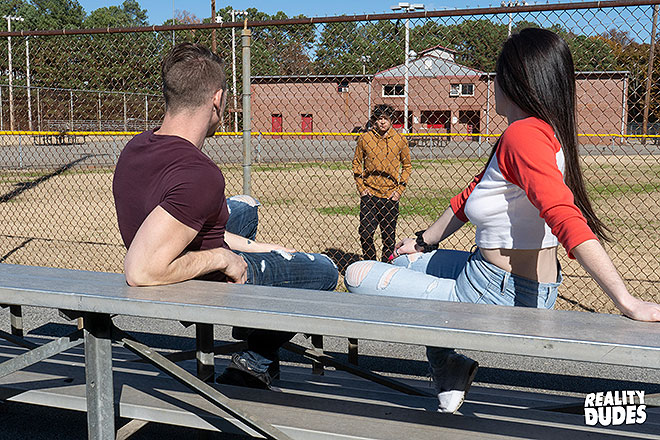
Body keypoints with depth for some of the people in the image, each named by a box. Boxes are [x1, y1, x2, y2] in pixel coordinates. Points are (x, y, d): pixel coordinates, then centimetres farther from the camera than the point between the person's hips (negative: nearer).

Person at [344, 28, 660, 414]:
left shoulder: (525, 134, -23)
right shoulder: (544, 131, 10)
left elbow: (567, 220, -35)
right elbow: (471, 196, 18)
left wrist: (627, 302, -38)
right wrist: (425, 241, 26)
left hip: (496, 296, -10)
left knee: (359, 274, -1)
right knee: (406, 262, 29)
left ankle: (451, 368, 12)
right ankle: (450, 380, 24)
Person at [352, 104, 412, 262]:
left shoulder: (400, 140, 1)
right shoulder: (365, 138, 1)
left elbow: (407, 165, 9)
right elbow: (357, 163, 10)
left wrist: (400, 189, 0)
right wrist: (360, 187, 1)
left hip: (390, 195, 0)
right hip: (369, 193, 0)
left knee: (389, 236, 7)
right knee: (365, 233, -4)